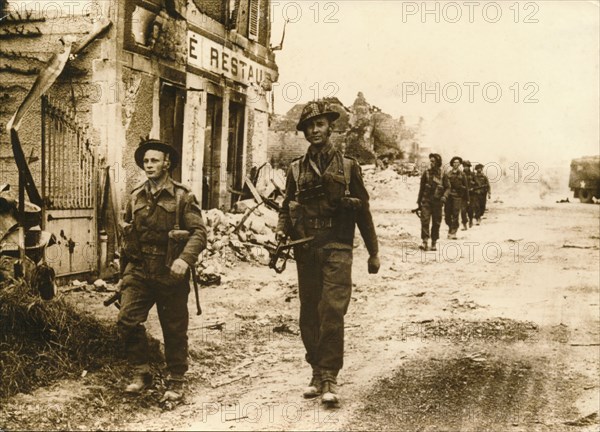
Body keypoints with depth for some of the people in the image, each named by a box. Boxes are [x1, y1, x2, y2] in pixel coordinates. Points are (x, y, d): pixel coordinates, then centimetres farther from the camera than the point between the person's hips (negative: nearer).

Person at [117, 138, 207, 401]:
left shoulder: (182, 197, -4)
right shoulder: (135, 197, 10)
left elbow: (199, 232, -12)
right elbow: (127, 239, 17)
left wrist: (185, 259, -28)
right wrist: (124, 274, 18)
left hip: (170, 274, -3)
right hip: (139, 271, 4)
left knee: (174, 330, 6)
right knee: (127, 321, -10)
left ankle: (176, 382, 22)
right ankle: (141, 373, 9)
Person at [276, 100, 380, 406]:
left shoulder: (348, 166, 7)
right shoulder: (296, 169, 11)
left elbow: (363, 210, 9)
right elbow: (286, 207, 17)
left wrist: (373, 252, 10)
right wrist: (282, 230, -6)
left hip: (337, 247, -3)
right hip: (306, 249, 3)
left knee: (332, 311, -14)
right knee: (309, 314, 7)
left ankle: (329, 377, -8)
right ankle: (317, 372, 19)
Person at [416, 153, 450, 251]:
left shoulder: (442, 175, 2)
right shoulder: (426, 173, 5)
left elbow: (448, 187, 6)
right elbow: (421, 188, 11)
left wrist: (444, 196, -14)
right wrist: (419, 201, 12)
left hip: (437, 202, 0)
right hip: (426, 201, 0)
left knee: (436, 223, 5)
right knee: (425, 220, -13)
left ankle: (434, 243, 14)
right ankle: (425, 241, -15)